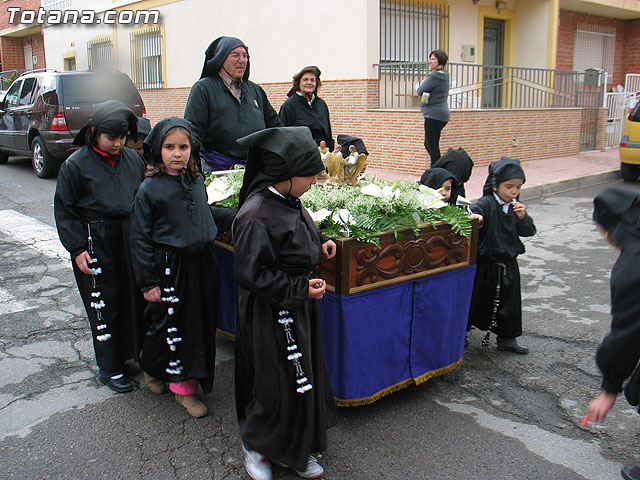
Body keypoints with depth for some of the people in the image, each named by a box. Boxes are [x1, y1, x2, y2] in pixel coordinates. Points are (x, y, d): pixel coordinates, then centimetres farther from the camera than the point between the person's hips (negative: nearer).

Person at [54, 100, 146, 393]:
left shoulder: (134, 160, 6)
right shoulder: (76, 164, -6)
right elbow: (64, 210, -3)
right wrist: (77, 248, -9)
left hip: (131, 239, 4)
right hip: (96, 244, -4)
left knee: (136, 297, 11)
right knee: (104, 305, 3)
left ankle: (137, 352, 29)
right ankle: (109, 368, 17)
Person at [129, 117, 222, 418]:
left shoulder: (196, 181, 5)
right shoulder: (150, 188, -11)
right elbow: (140, 237, -9)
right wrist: (148, 282, -10)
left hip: (200, 263, 6)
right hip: (169, 266, -5)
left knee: (199, 325, 12)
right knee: (168, 326, 5)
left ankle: (185, 384, 29)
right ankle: (152, 367, 34)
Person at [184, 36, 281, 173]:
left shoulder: (256, 90, 19)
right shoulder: (203, 88, 2)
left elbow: (273, 123, 25)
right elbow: (193, 129, -6)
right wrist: (199, 160, -19)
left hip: (255, 166, 4)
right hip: (218, 167, -4)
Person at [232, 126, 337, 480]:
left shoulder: (288, 202, 3)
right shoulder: (256, 215, -25)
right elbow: (251, 273, -24)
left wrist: (319, 244, 3)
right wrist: (300, 288, -21)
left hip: (299, 308, 9)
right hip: (271, 315, -9)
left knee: (303, 380, 18)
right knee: (276, 385, 5)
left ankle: (295, 449, 36)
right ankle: (256, 445, 31)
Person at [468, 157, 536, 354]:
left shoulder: (516, 206, 4)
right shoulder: (487, 203, -13)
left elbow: (529, 231, 4)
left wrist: (522, 217, -14)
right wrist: (475, 216, -48)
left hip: (508, 264, 5)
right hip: (486, 262, -5)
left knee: (510, 303, 13)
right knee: (477, 300, 9)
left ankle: (507, 339, 30)